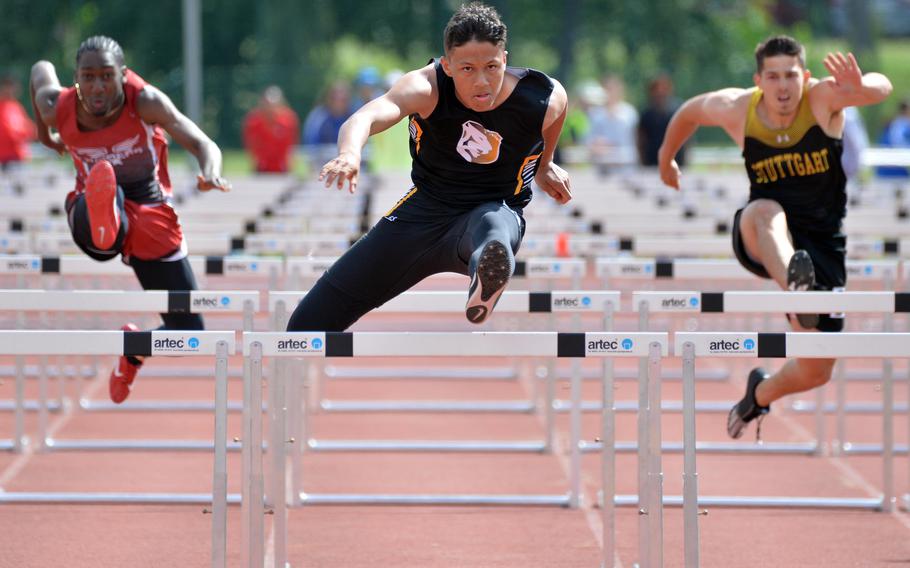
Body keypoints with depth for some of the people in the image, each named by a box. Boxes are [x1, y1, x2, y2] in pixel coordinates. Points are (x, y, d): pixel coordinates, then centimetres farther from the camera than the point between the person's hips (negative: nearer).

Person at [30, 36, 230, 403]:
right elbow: (41, 69, 11)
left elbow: (202, 144, -27)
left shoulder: (146, 102, -19)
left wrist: (210, 172, -52)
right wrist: (43, 132, 29)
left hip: (150, 217, 0)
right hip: (93, 212, 0)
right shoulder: (59, 108, -12)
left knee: (188, 332, 5)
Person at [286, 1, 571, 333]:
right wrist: (349, 153, -68)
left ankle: (487, 281, -81)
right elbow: (369, 115, -44)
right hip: (424, 207, 2)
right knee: (312, 319, 3)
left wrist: (544, 166, 28)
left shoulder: (545, 100, -17)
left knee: (492, 225, -45)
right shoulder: (426, 88, -24)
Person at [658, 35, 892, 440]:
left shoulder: (823, 98, -16)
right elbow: (689, 112, 13)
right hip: (763, 240, 0)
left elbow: (882, 88, -34)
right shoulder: (736, 110, -10)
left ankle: (760, 393, 38)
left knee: (816, 372, 3)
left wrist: (861, 87, -58)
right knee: (764, 211, -40)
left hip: (821, 245, 0)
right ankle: (796, 286, -68)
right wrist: (666, 161, 27)